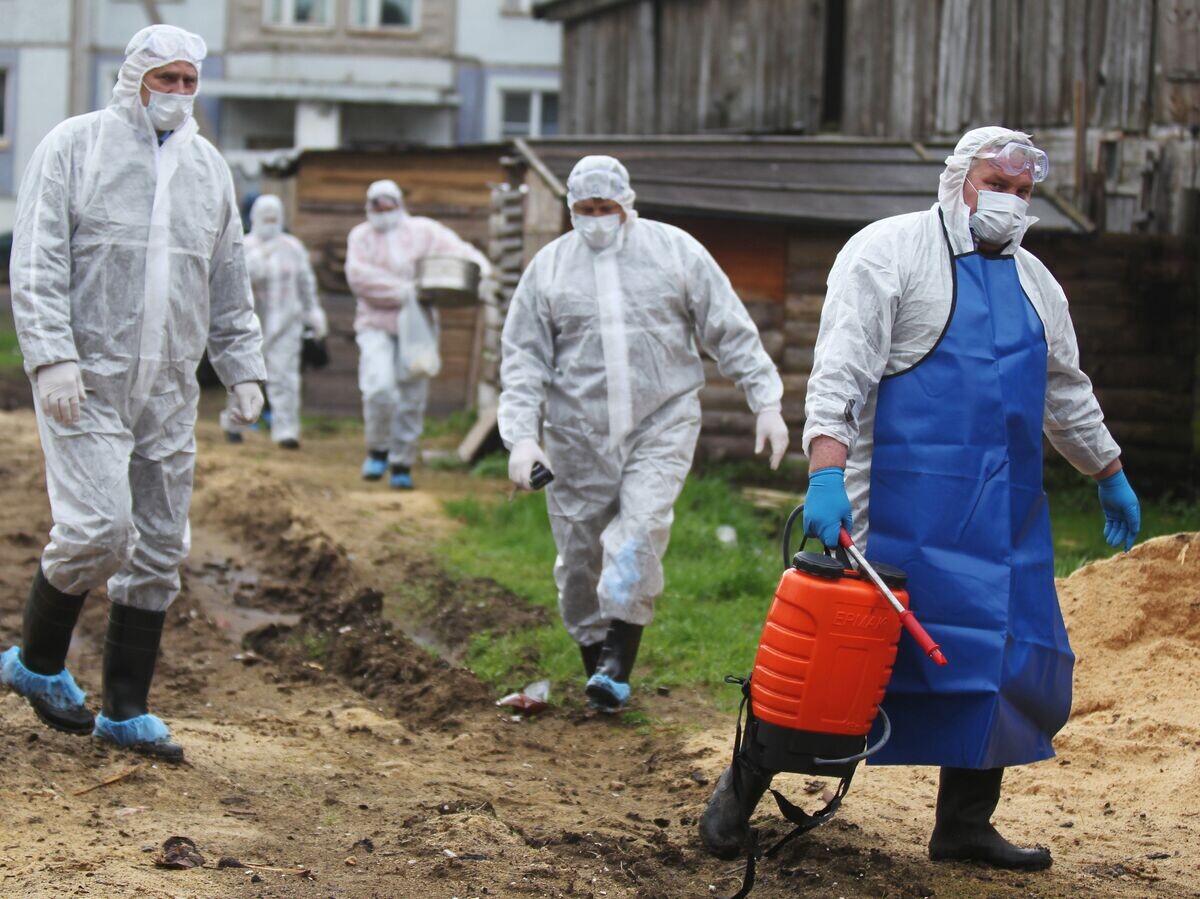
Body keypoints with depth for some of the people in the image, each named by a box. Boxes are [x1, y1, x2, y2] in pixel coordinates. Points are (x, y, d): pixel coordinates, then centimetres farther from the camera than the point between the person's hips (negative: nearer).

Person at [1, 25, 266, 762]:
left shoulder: (210, 167, 14)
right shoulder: (75, 146, -2)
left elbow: (231, 285, 20)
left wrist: (243, 369, 11)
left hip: (169, 392, 5)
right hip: (87, 381, -5)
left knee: (160, 549, 5)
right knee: (98, 528, -16)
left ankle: (127, 711, 15)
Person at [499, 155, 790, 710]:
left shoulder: (675, 251, 2)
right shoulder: (549, 267, 5)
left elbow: (731, 332, 6)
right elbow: (523, 358, 4)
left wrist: (767, 403, 1)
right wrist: (521, 436, -7)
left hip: (663, 421, -2)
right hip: (579, 436, 2)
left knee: (640, 531, -20)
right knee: (579, 553, 4)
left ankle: (617, 668, -18)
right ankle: (593, 660, 21)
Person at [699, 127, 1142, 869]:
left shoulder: (1033, 281, 17)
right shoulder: (890, 251, -5)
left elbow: (1066, 390, 30)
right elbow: (842, 369, -15)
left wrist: (1111, 475, 32)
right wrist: (826, 475, -26)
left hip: (1005, 517, 7)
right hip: (902, 511, -7)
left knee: (1011, 661, 5)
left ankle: (966, 824, 18)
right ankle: (744, 786, 12)